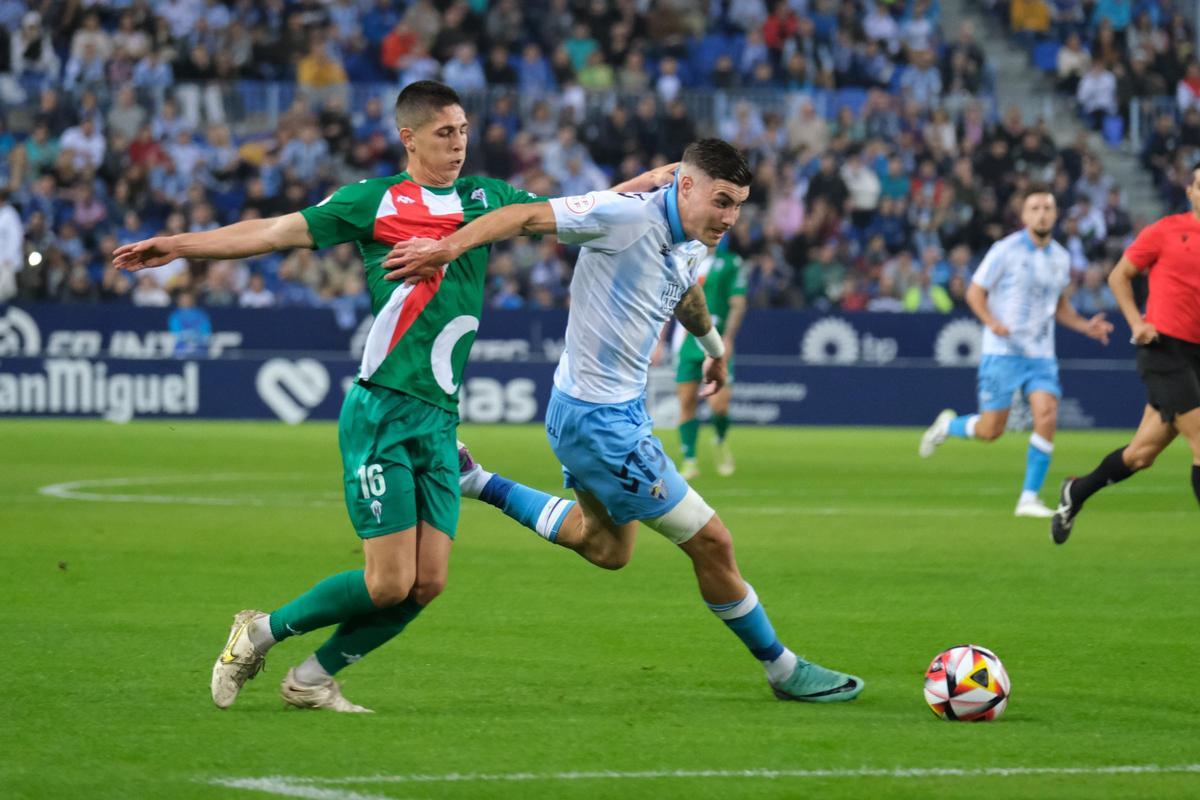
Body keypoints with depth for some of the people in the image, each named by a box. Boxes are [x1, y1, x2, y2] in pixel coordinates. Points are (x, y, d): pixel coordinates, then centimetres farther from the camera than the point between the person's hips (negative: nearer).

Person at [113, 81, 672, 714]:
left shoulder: (485, 197, 15)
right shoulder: (373, 201, 0)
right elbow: (279, 231, -1)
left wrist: (653, 180, 21)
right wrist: (178, 246, -7)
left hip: (441, 418, 6)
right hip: (382, 412, -6)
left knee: (428, 584, -2)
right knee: (390, 583, -11)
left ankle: (312, 678, 16)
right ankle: (259, 634, 11)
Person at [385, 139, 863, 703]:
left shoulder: (692, 245, 4)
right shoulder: (629, 216, -23)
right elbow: (530, 217, -25)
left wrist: (715, 348, 44)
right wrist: (449, 246, -36)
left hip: (620, 409, 10)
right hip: (599, 421, -10)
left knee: (607, 548, 28)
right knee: (711, 542, -3)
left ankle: (475, 483, 30)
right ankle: (784, 670, 12)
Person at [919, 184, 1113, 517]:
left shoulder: (1060, 258, 9)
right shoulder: (1005, 250, -7)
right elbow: (975, 292, -3)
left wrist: (1085, 326, 7)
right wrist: (991, 321, -21)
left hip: (1041, 354, 4)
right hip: (1002, 351, -4)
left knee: (1047, 415, -15)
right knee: (991, 430, -3)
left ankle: (1029, 498, -7)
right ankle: (947, 425, 31)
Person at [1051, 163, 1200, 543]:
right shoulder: (1166, 231, -2)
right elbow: (1119, 276, 7)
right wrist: (1137, 322, -6)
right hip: (1165, 346, -5)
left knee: (1142, 454, 9)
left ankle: (1077, 492, 32)